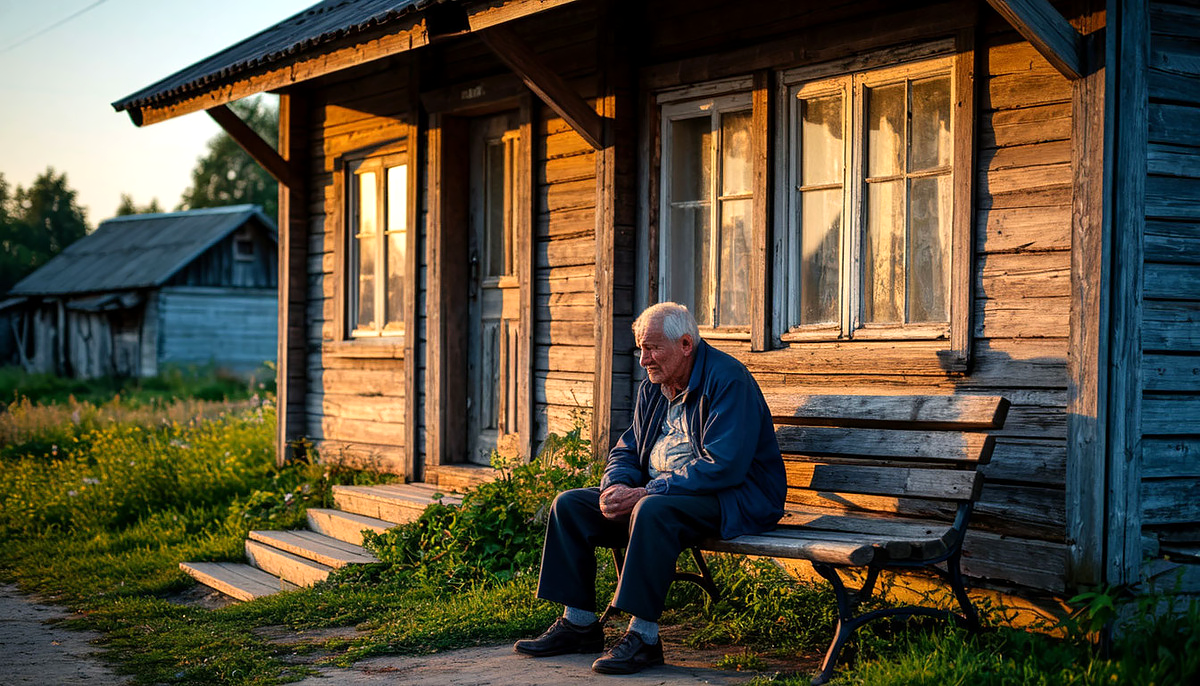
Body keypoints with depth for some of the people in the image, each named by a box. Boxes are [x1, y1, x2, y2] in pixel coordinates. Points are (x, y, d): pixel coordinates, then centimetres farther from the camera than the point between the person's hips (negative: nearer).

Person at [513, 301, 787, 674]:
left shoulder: (728, 380, -17)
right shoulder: (652, 388, 10)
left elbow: (722, 466, -26)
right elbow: (627, 450, 17)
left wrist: (645, 492, -26)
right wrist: (615, 487, -8)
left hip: (731, 498, -9)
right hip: (659, 490, 9)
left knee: (652, 511, -38)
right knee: (569, 504, -2)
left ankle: (644, 637, -30)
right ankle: (579, 623, 2)